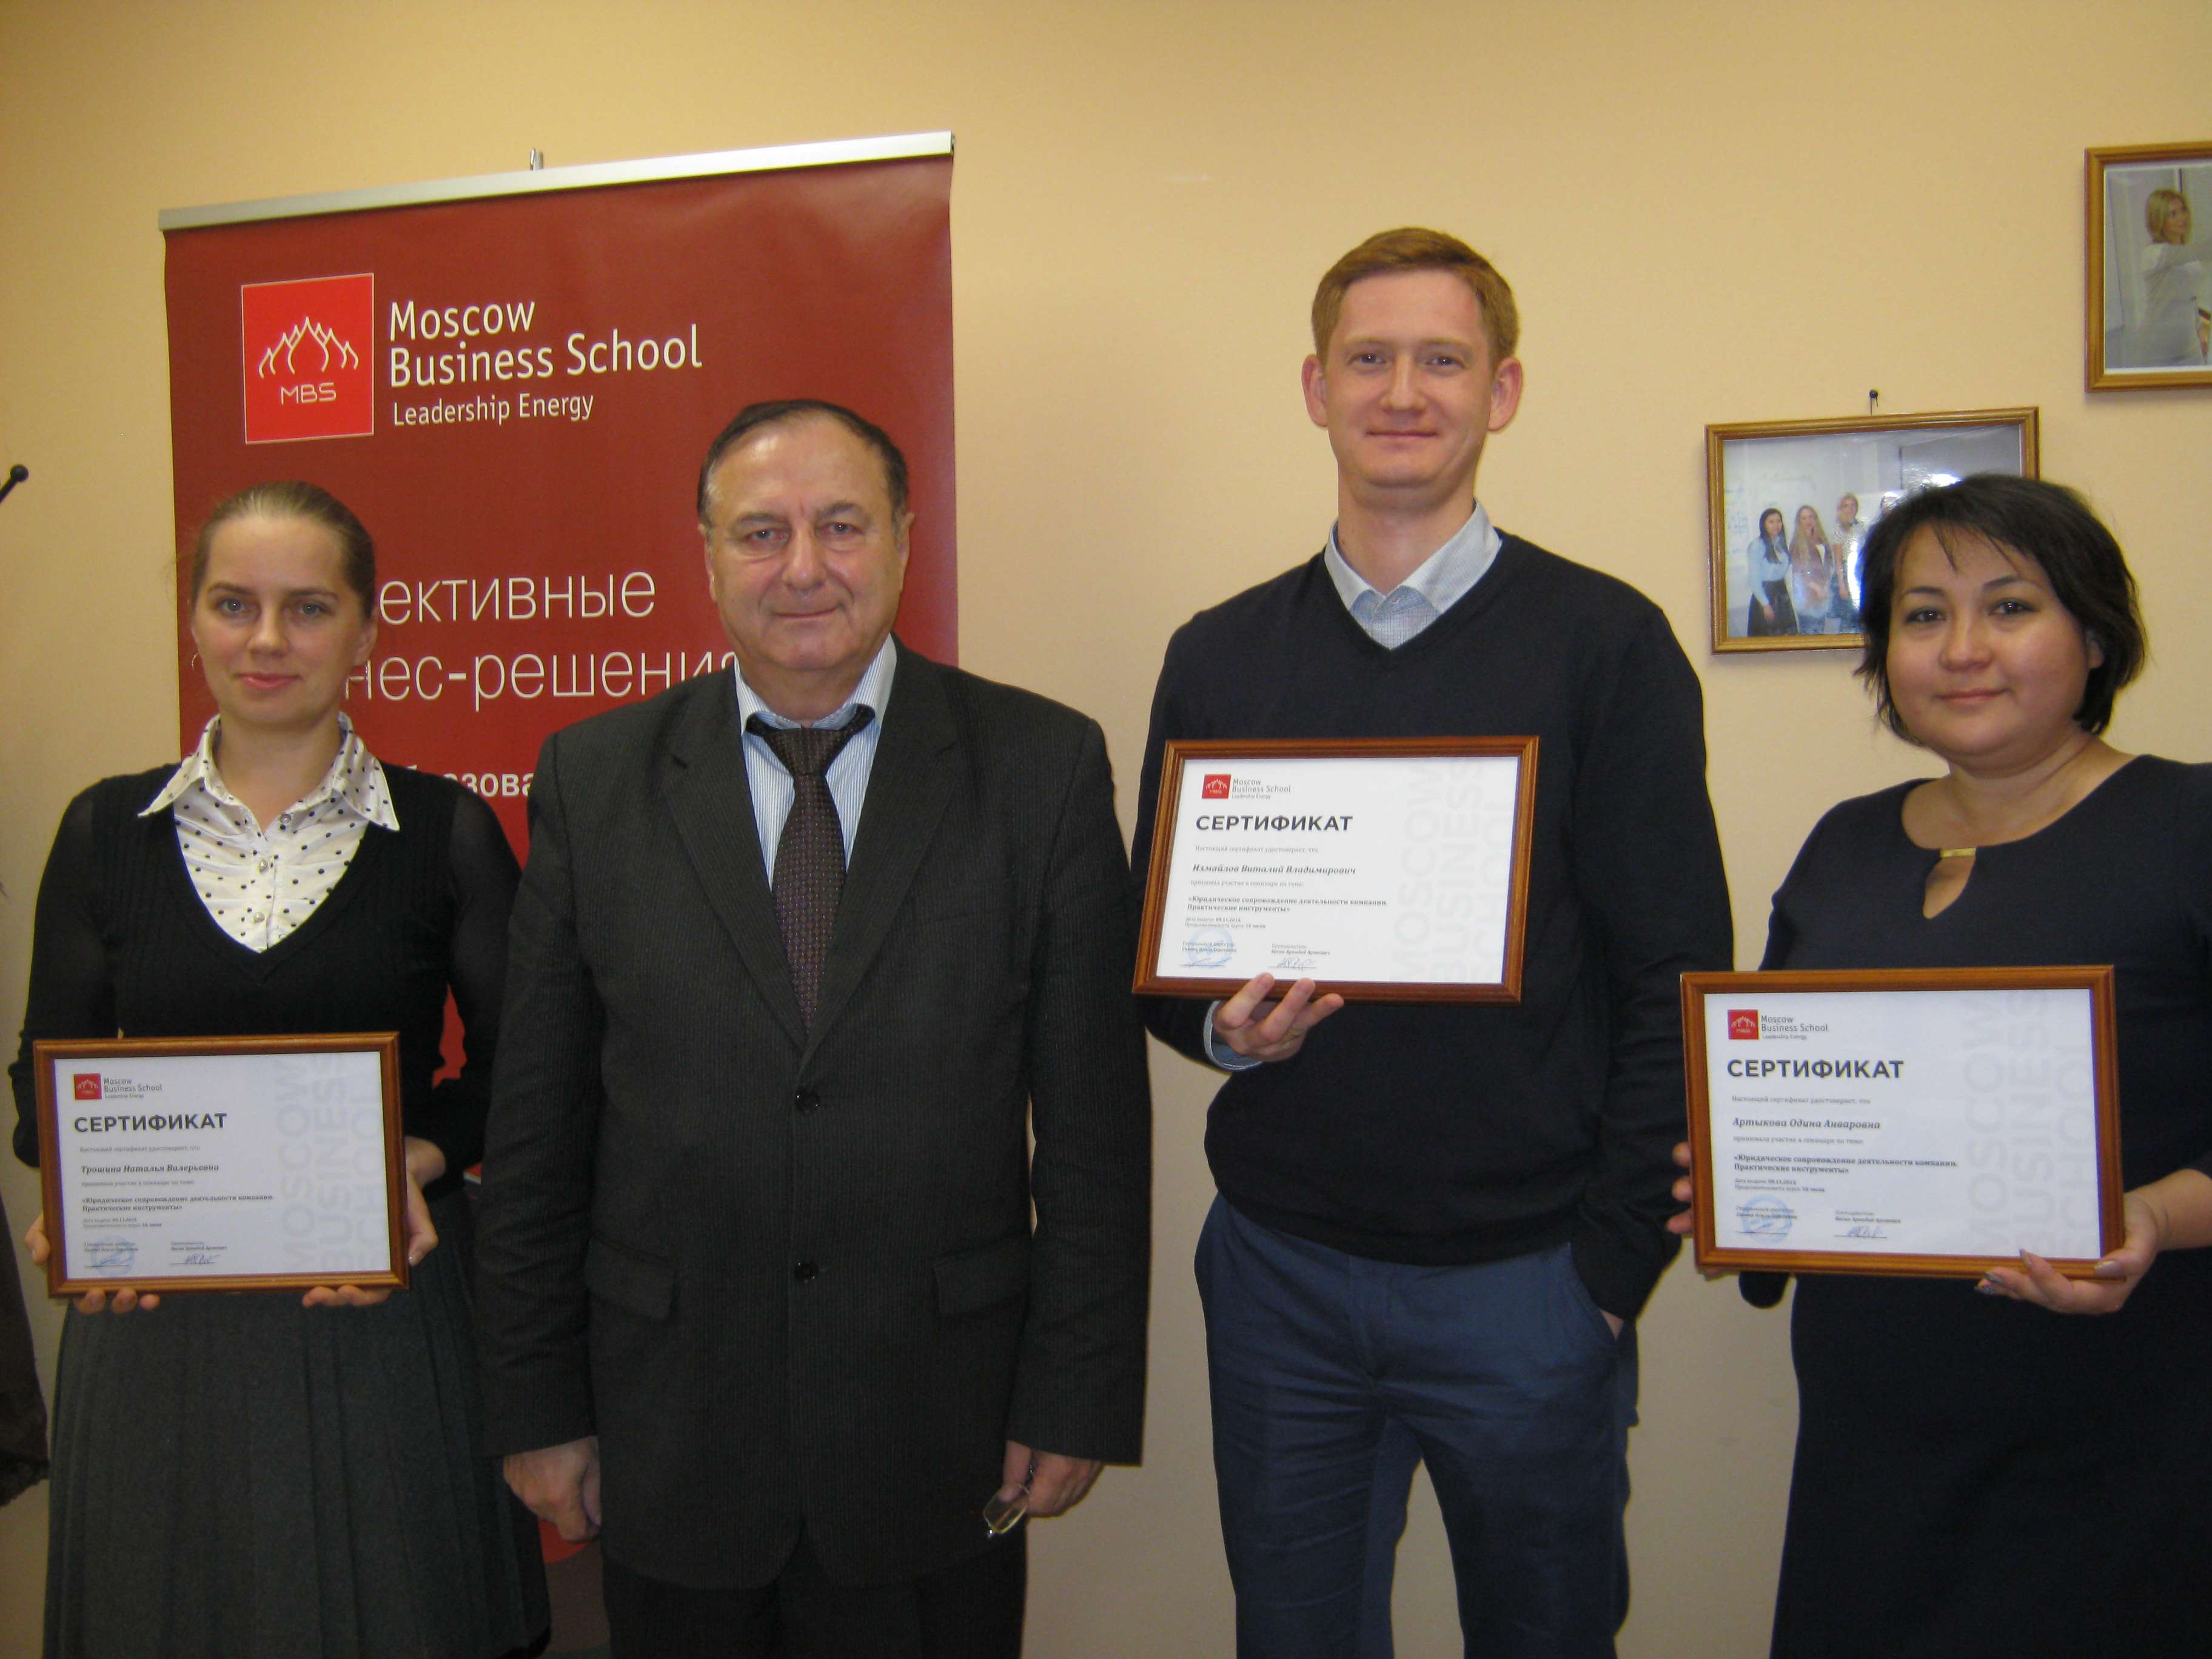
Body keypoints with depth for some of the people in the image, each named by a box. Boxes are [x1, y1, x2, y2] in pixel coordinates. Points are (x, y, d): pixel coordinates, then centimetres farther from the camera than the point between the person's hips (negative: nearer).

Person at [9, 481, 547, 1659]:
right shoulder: (106, 830, 4)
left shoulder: (444, 831, -2)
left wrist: (416, 1157, -16)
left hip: (385, 1312, -1)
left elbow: (513, 1067, 2)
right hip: (158, 1321, 2)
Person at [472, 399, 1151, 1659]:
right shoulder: (594, 778, 0)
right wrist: (538, 1402, 3)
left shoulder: (1043, 766, -4)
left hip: (936, 1442, -1)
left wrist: (1078, 1397, -5)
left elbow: (1095, 1116, -4)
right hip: (670, 1440, 1)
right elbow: (538, 1126, 2)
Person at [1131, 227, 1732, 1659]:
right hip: (1279, 1265, 3)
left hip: (1528, 1275, -2)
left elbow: (1675, 984, -6)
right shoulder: (1220, 656, 5)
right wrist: (1221, 1020, -11)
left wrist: (1615, 1263, -9)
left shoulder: (1605, 643, -5)